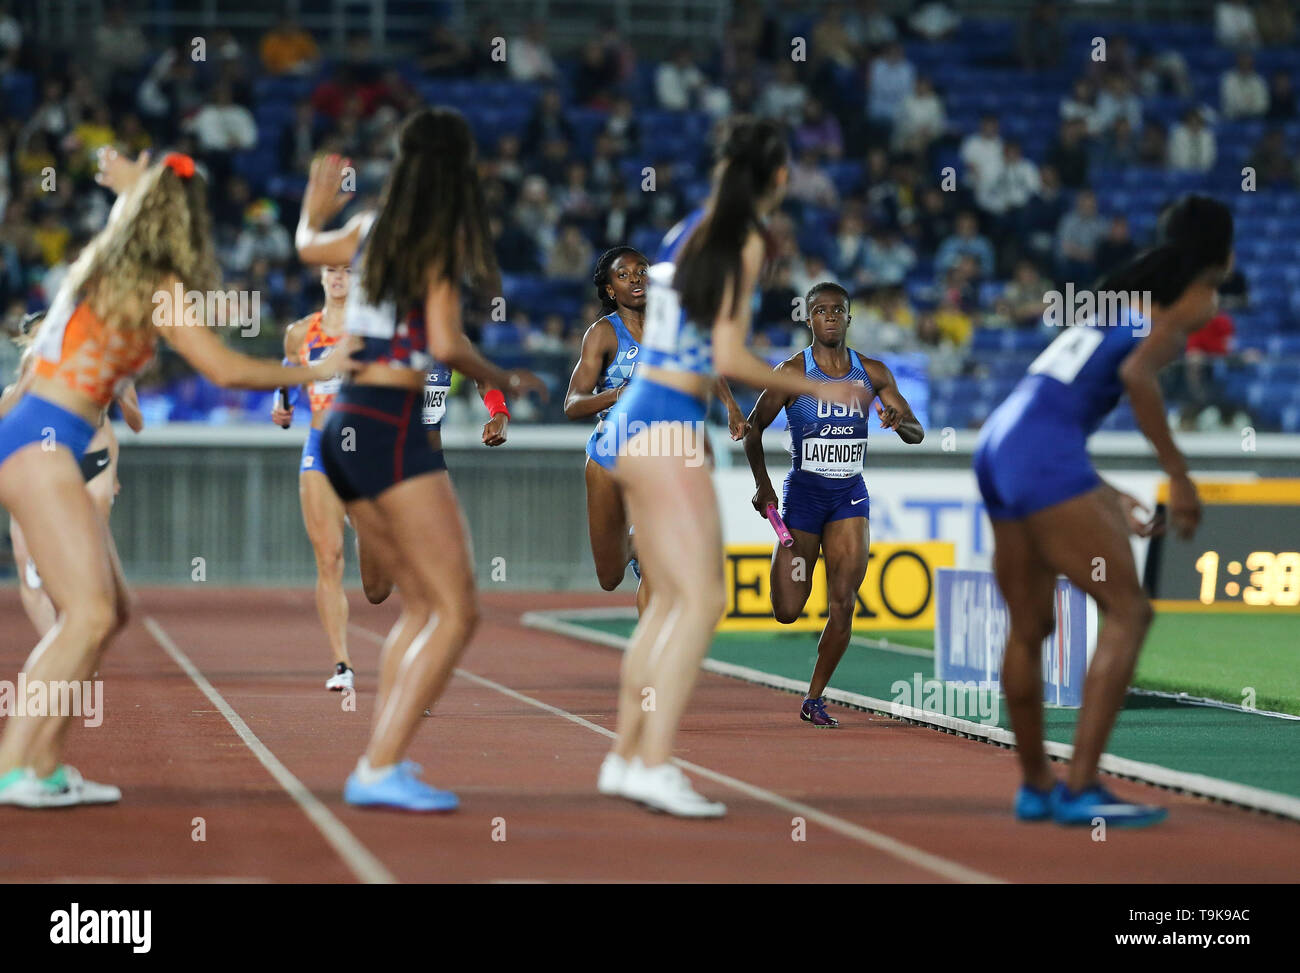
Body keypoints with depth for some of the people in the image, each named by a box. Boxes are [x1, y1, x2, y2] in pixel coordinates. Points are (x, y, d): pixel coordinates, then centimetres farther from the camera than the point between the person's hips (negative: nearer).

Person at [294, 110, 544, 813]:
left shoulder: (370, 229, 10)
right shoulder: (444, 241, -7)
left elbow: (309, 247, 31)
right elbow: (444, 344, -15)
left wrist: (314, 210, 51)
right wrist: (504, 380, 1)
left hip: (344, 432, 8)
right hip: (396, 431, -8)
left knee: (421, 607, 16)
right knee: (456, 612, -7)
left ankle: (381, 761, 9)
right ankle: (379, 770, -16)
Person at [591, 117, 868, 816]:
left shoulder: (688, 233, 13)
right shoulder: (745, 241, -9)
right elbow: (730, 359, -13)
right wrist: (817, 389, -4)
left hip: (631, 420, 9)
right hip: (668, 427, -9)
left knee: (670, 599, 14)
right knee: (700, 598, -9)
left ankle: (625, 757, 16)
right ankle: (654, 766, -16)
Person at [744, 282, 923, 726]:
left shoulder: (873, 373, 2)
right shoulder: (793, 372, -6)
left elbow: (917, 434, 6)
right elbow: (753, 427, 2)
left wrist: (899, 421, -17)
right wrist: (762, 484, -7)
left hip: (850, 495, 2)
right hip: (803, 492, -2)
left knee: (843, 605, -10)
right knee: (788, 612, -3)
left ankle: (814, 698, 4)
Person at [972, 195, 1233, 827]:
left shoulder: (1133, 291, 27)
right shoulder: (1196, 299, 3)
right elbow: (1137, 372, -16)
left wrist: (1107, 499, 30)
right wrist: (1179, 477, -13)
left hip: (997, 445, 9)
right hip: (1045, 455, -9)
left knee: (1029, 627, 16)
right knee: (1128, 610, -6)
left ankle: (1035, 786, 25)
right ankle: (1079, 788, -13)